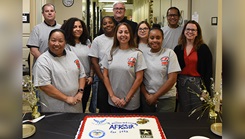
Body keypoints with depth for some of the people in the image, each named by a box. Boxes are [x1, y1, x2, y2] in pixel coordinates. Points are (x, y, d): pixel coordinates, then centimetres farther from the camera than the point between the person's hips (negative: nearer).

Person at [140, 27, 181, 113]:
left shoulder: (169, 53, -4)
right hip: (147, 98, 2)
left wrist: (155, 96, -8)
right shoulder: (144, 55, 3)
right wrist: (147, 95, -7)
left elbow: (172, 79, -8)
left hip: (166, 98, -2)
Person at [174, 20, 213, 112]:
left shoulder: (203, 48, -3)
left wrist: (206, 90, -10)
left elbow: (209, 71, -5)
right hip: (181, 84, 3)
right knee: (184, 111, 12)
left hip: (198, 84, -3)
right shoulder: (178, 49, 6)